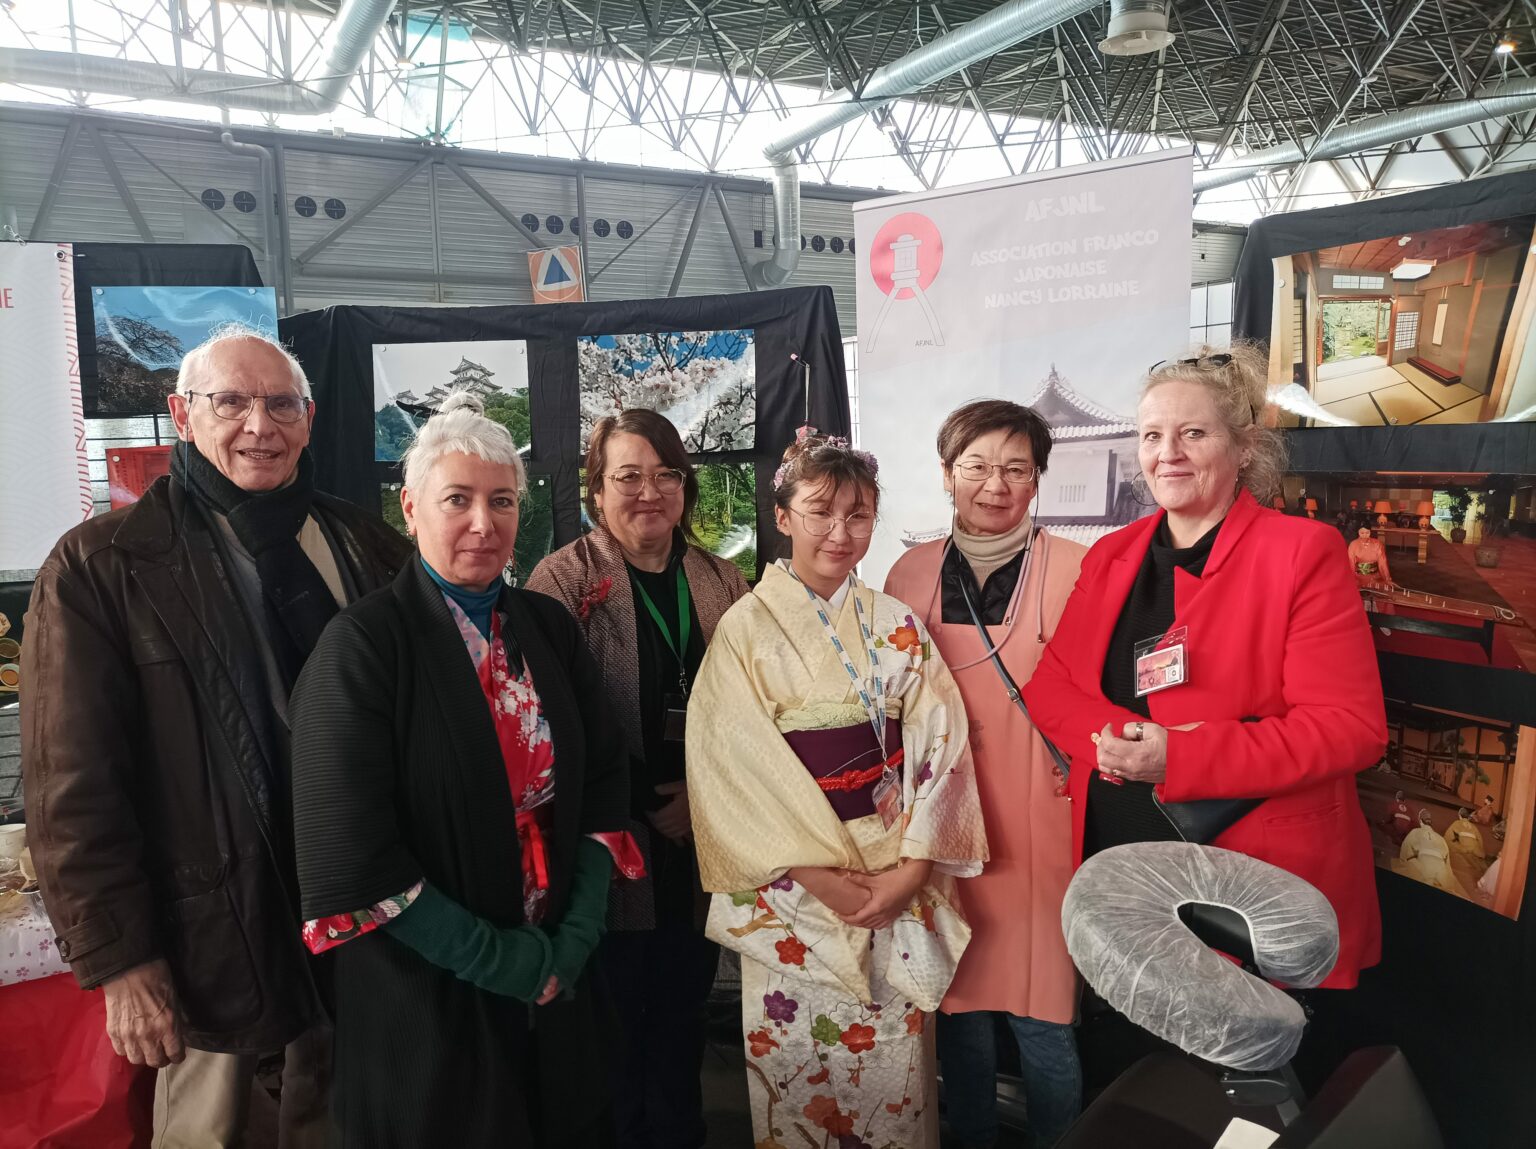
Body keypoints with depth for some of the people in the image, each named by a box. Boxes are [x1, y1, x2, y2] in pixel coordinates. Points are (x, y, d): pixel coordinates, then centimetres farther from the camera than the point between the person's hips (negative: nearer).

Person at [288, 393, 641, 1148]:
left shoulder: (548, 628, 1)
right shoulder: (360, 646, -14)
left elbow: (604, 781, 3)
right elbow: (351, 854, -17)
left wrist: (576, 934, -7)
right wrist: (495, 958, -16)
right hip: (426, 999, -5)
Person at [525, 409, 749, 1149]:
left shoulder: (722, 583, 6)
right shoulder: (563, 580, -7)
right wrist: (649, 804, -13)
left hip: (704, 847, 4)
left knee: (684, 1012, 18)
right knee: (618, 1021, 9)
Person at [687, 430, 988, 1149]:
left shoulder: (899, 628, 3)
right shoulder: (746, 629, -5)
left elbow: (940, 748, -1)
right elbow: (736, 766, -10)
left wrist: (912, 867, -11)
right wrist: (823, 875, -14)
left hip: (900, 883, 2)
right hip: (792, 892, -2)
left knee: (896, 1060, 11)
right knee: (796, 1064, 8)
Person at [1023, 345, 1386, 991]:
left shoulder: (1304, 552, -8)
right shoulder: (1112, 556, 8)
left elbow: (1352, 728, -14)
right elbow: (1050, 683, 3)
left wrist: (1180, 758, -23)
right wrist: (1124, 740, -17)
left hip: (1266, 871, -4)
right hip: (1113, 858, 4)